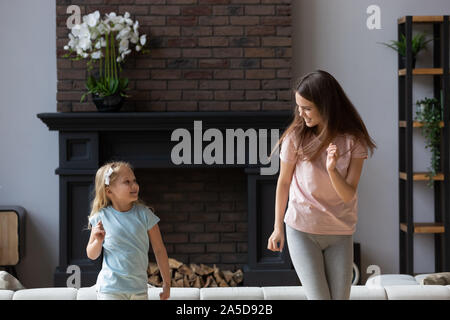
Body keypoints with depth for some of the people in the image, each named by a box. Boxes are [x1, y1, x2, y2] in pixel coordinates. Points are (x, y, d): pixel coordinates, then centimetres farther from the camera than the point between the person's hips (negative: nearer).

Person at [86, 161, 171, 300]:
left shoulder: (144, 214, -3)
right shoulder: (102, 217, -6)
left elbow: (159, 249, 3)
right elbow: (92, 255, 4)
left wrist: (166, 283, 4)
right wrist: (98, 241, -17)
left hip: (139, 288, 2)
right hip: (110, 289, -2)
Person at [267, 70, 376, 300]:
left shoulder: (353, 141, -7)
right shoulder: (296, 137, -8)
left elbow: (348, 195, -11)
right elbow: (283, 182, 4)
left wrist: (332, 169, -31)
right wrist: (278, 227, 10)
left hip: (340, 235, 2)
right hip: (302, 231, -2)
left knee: (340, 298, 4)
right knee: (318, 297, -8)